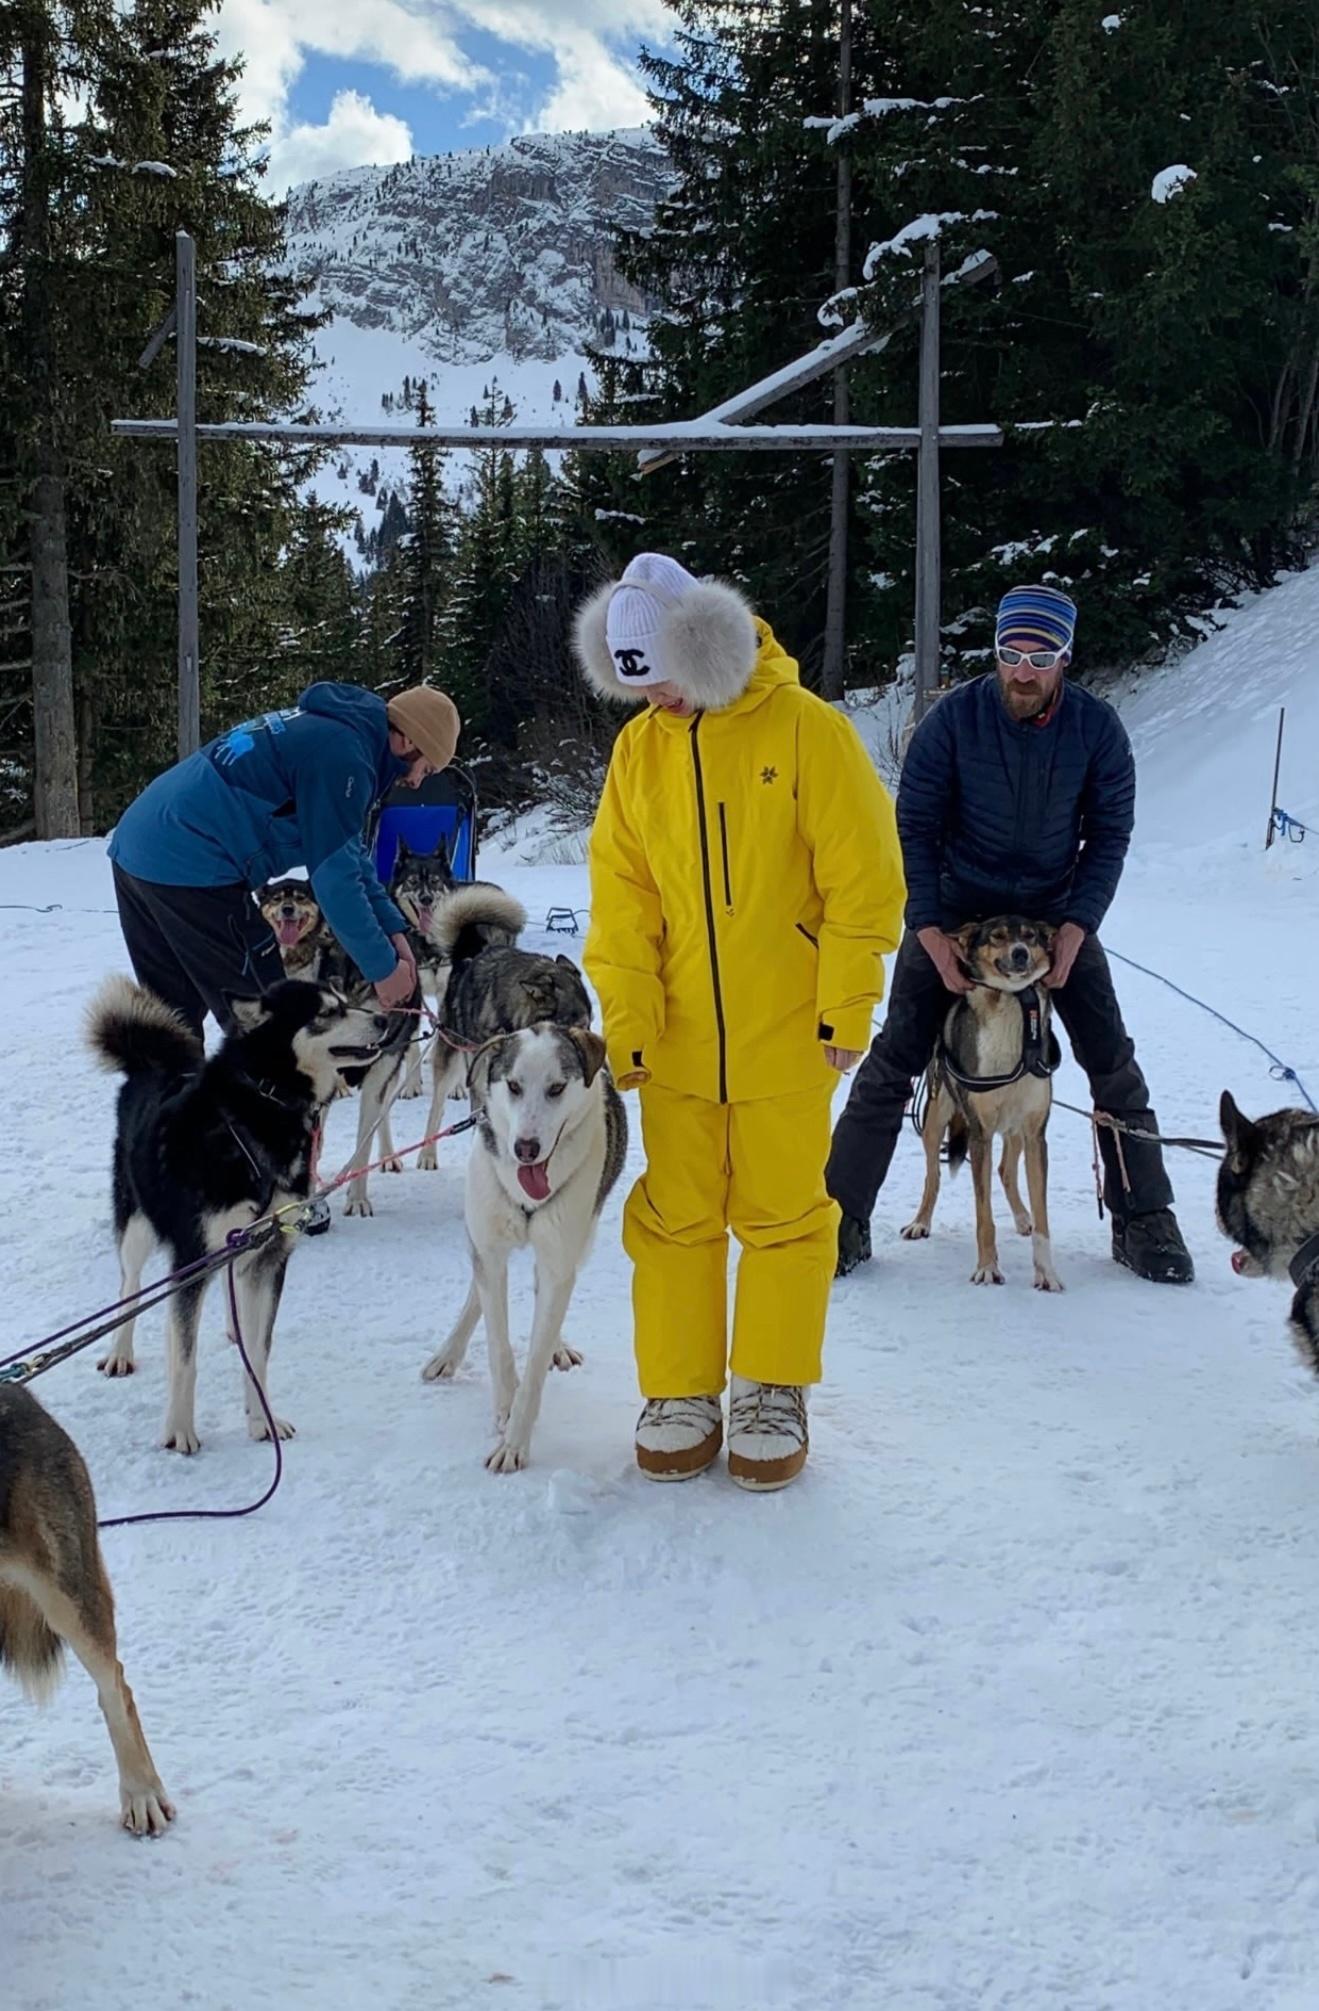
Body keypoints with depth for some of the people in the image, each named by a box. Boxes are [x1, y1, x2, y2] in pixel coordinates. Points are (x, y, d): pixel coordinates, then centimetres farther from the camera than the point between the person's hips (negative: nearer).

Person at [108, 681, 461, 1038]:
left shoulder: (326, 730, 19)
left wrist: (392, 928, 16)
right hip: (190, 868, -10)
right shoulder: (342, 753, -11)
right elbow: (335, 874, -12)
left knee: (173, 1010, 19)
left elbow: (349, 852, 23)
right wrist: (382, 966, -4)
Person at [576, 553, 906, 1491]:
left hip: (785, 1033, -3)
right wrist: (626, 1016, -3)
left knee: (785, 1212, 7)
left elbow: (863, 879, -7)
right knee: (676, 1217, 7)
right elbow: (621, 896, 5)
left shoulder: (807, 731, -9)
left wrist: (847, 1006, -9)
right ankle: (681, 1392, 19)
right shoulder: (639, 748, 4)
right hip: (676, 1035, 3)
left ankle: (774, 1392, 20)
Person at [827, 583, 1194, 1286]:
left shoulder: (1097, 727, -12)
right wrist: (929, 930, -19)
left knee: (1113, 1061, -1)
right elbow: (916, 826, -12)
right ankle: (843, 1216, 1)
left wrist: (1077, 926, -15)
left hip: (1057, 912, 2)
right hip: (954, 911, -2)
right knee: (894, 1058, -7)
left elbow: (1109, 833, -4)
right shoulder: (954, 717, -16)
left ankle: (1144, 1221, 11)